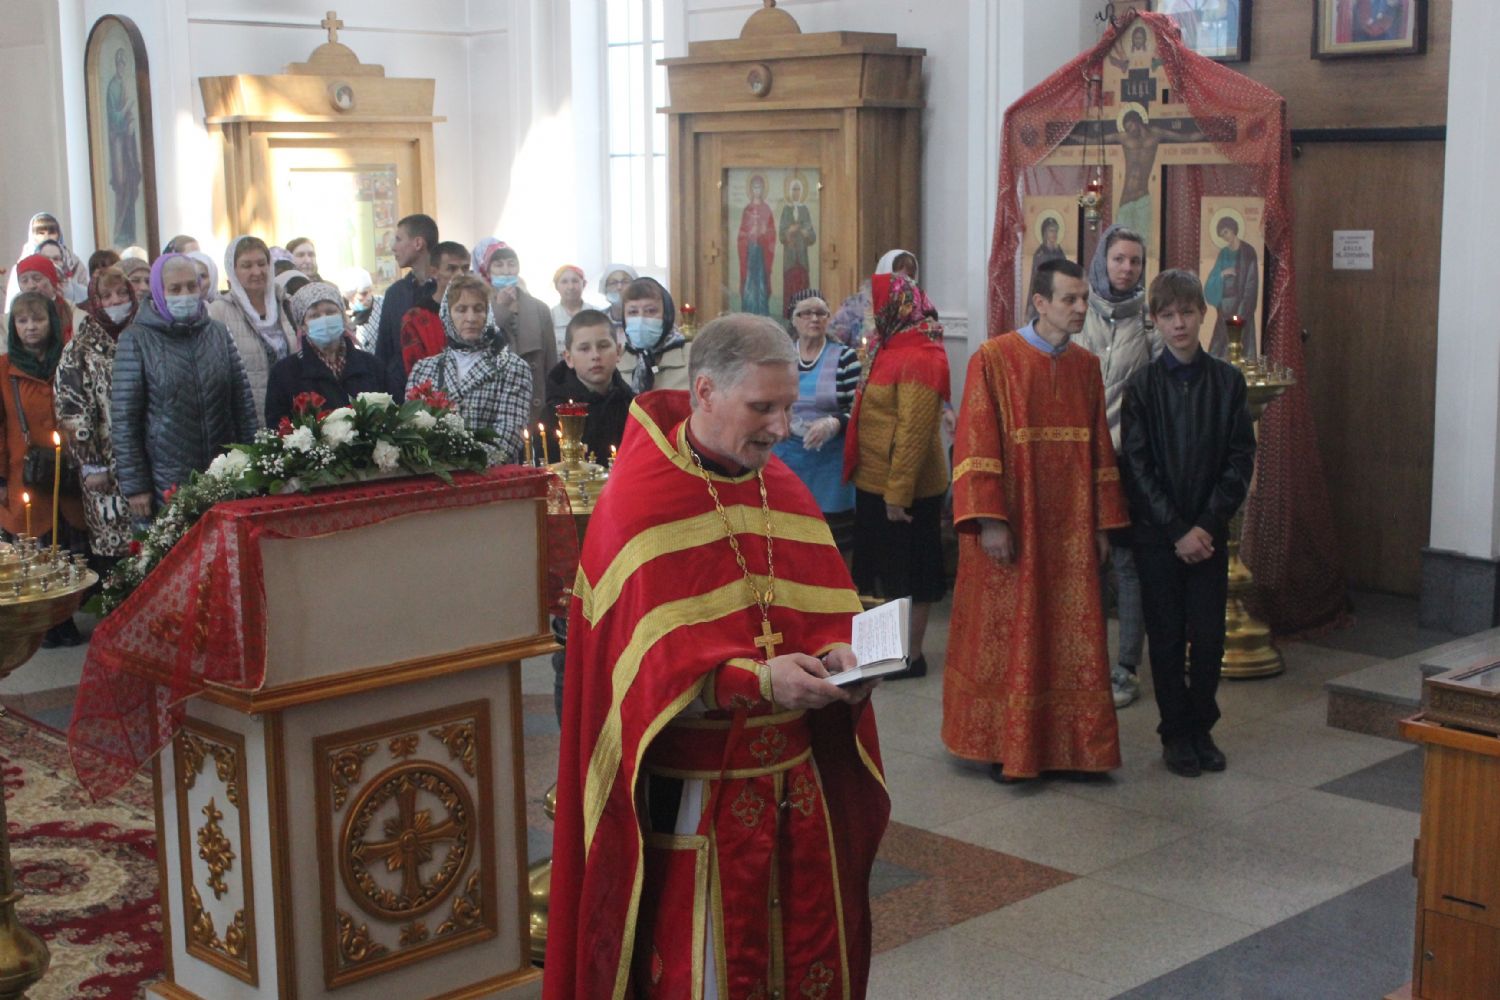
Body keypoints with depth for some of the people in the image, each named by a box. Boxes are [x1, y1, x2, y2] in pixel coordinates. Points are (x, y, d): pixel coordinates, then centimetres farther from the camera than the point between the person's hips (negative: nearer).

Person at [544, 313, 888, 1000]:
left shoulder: (783, 489, 9)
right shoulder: (638, 502, -12)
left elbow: (825, 612, 10)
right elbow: (651, 663, -17)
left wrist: (837, 657, -12)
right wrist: (759, 681, -28)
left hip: (794, 781, 6)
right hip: (696, 795, -6)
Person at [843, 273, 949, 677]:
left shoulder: (918, 358, -18)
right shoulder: (894, 350, 12)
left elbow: (914, 431, -23)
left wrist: (898, 492, -23)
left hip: (903, 488, -9)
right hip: (877, 484, 9)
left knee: (908, 572, 1)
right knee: (886, 568, 16)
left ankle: (911, 655, 11)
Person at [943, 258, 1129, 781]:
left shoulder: (1086, 366, 9)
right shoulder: (994, 359, -8)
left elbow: (1099, 449, 11)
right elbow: (975, 445, -11)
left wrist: (1103, 523, 7)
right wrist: (988, 520, -18)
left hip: (1070, 532, 5)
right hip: (1011, 528, -5)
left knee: (1072, 639, 7)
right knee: (1008, 637, 3)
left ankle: (1068, 743, 17)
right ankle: (1004, 744, 14)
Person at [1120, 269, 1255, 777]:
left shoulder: (1228, 381, 0)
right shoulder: (1142, 386, -3)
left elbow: (1241, 459, -2)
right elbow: (1136, 467, -6)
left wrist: (1206, 525, -11)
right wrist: (1176, 530, -12)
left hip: (1209, 531, 1)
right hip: (1156, 533, -1)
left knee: (1210, 635, 4)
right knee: (1167, 636, 6)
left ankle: (1201, 727, 21)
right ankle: (1176, 733, 18)